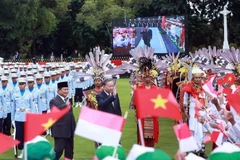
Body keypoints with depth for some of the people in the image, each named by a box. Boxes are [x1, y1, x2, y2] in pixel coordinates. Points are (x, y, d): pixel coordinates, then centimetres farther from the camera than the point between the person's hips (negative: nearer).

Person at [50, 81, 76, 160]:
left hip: (69, 130, 8)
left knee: (69, 150, 12)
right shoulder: (54, 101, -8)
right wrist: (65, 105, -32)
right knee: (59, 149, -9)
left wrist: (74, 127, 19)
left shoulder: (67, 100, 16)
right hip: (60, 130, -8)